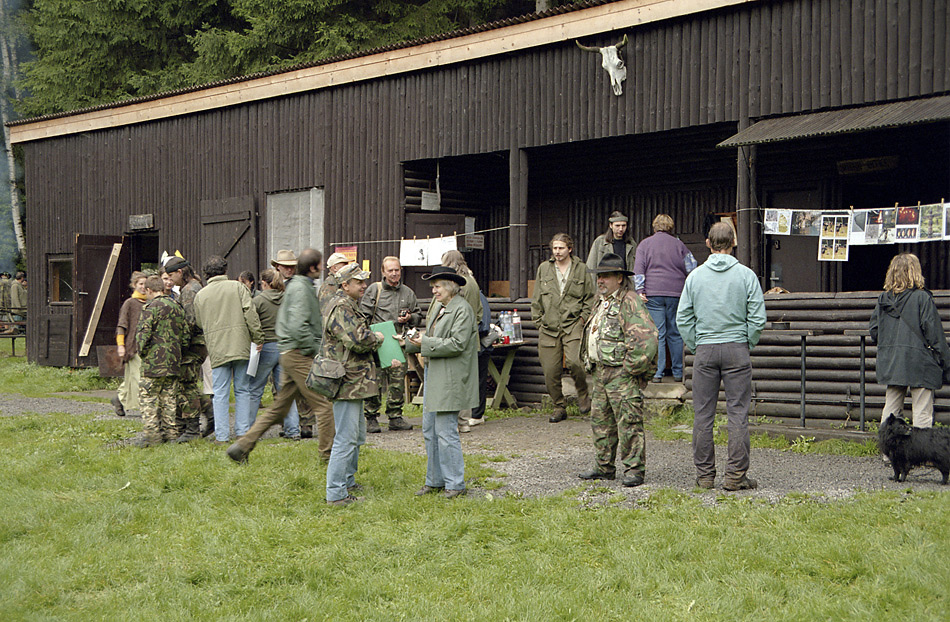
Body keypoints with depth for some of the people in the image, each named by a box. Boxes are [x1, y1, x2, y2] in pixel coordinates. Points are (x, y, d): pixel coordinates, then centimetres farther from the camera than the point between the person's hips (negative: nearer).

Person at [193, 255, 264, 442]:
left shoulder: (200, 295, 8)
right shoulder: (237, 287, 1)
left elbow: (199, 323, 16)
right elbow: (250, 313, -6)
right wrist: (258, 337, -2)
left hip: (216, 348, 1)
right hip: (240, 346, -1)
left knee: (220, 393, 4)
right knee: (242, 390, 9)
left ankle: (222, 435, 2)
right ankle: (243, 431, 8)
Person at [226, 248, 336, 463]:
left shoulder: (294, 285, 19)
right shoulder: (300, 288, -13)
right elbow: (298, 327, -24)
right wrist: (317, 350, -15)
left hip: (289, 354, 10)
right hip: (299, 354, -10)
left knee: (279, 408, 12)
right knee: (324, 404, -5)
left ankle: (242, 446, 11)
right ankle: (328, 455, 1)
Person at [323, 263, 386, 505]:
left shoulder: (350, 306, 18)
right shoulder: (340, 308, -17)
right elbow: (358, 340, -27)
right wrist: (378, 338, -8)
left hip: (354, 382, 11)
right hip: (347, 383, -11)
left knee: (356, 436, 20)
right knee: (346, 438, -9)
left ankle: (347, 482, 31)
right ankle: (336, 493, -6)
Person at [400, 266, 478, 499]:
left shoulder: (462, 310, -12)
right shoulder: (440, 307, 16)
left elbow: (456, 344, -20)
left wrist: (424, 343, -18)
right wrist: (408, 342, 9)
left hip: (450, 381, -9)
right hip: (434, 377, 10)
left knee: (445, 432, -6)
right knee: (430, 431, 12)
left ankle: (455, 483, 5)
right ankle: (435, 480, 22)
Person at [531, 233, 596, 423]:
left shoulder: (581, 269, 8)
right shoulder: (544, 269, 13)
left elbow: (591, 297, 11)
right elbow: (536, 299, 17)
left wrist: (582, 318, 0)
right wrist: (539, 321, 9)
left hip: (573, 325, -2)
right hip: (549, 328, 3)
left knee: (574, 362, -23)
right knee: (550, 371, -1)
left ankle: (583, 394, 4)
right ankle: (559, 408, 16)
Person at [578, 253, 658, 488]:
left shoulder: (629, 302, -13)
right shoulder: (603, 303, 18)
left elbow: (646, 336, -23)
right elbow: (593, 335, 32)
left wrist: (632, 367, -18)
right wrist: (589, 362, 21)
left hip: (623, 374, -10)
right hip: (601, 372, 10)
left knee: (629, 422, -7)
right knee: (600, 420, 13)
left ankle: (634, 469, -1)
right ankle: (604, 467, 21)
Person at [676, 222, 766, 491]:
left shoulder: (695, 276, 3)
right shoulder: (746, 275, -2)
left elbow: (683, 318, 3)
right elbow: (757, 318, -3)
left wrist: (695, 347, 11)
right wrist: (748, 345, 9)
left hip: (704, 350, 1)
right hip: (737, 348, -1)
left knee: (703, 414, 6)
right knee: (738, 413, 1)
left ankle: (704, 475, 9)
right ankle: (736, 476, 1)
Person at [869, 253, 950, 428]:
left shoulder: (883, 298, 5)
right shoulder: (922, 297, -10)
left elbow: (873, 329, 9)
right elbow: (934, 332, -10)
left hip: (890, 363, 6)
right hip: (919, 363, -5)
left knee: (891, 409, 13)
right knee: (922, 413, -1)